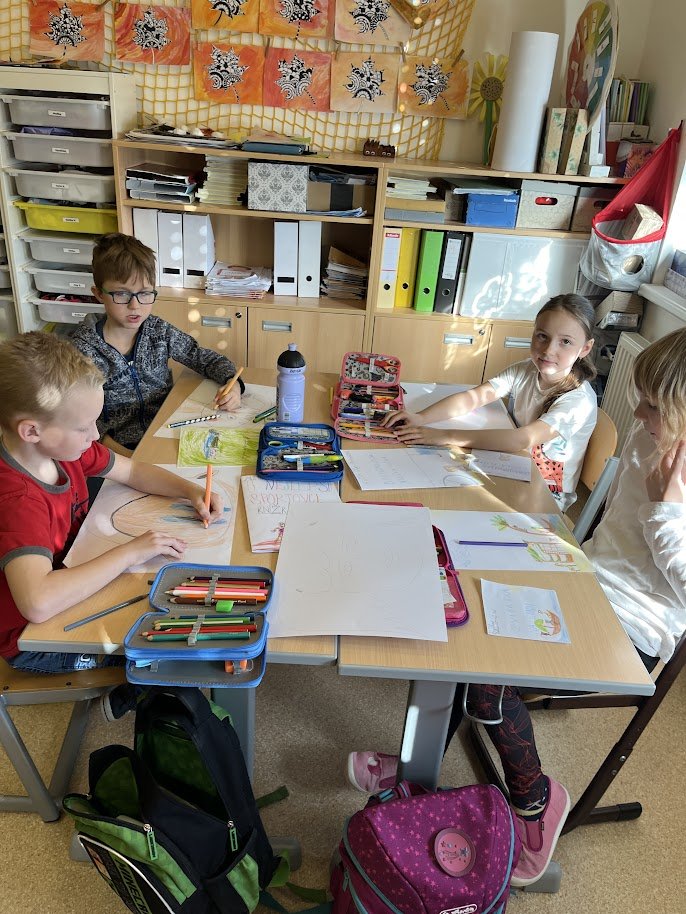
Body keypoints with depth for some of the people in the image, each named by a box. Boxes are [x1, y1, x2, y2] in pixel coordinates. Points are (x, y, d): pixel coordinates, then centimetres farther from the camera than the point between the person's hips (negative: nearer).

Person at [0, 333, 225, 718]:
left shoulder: (61, 445, -11)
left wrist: (191, 490, -12)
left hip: (74, 579, 8)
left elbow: (132, 470, 4)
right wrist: (130, 552, -40)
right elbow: (39, 602, -50)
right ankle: (131, 696, 22)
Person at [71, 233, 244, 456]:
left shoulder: (159, 331, 1)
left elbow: (206, 358, 9)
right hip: (121, 447, -3)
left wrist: (232, 384, -11)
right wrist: (123, 455, -23)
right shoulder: (83, 348, -9)